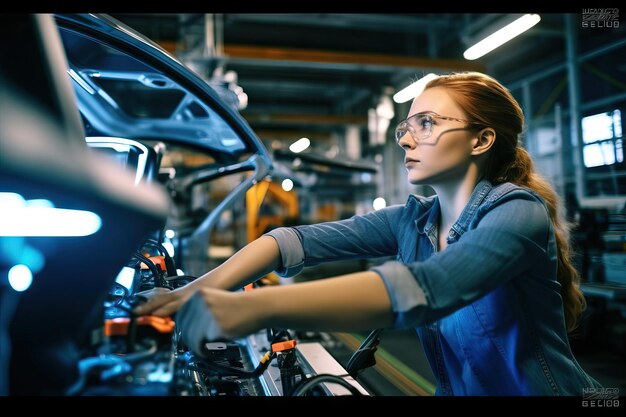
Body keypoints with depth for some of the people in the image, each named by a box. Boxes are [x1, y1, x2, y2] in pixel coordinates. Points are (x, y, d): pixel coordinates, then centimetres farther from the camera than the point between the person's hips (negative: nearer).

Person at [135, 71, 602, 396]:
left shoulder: (519, 213, -19)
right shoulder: (413, 219, -2)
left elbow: (426, 288, -36)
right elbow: (300, 240, -12)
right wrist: (206, 288, -25)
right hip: (458, 389, 5)